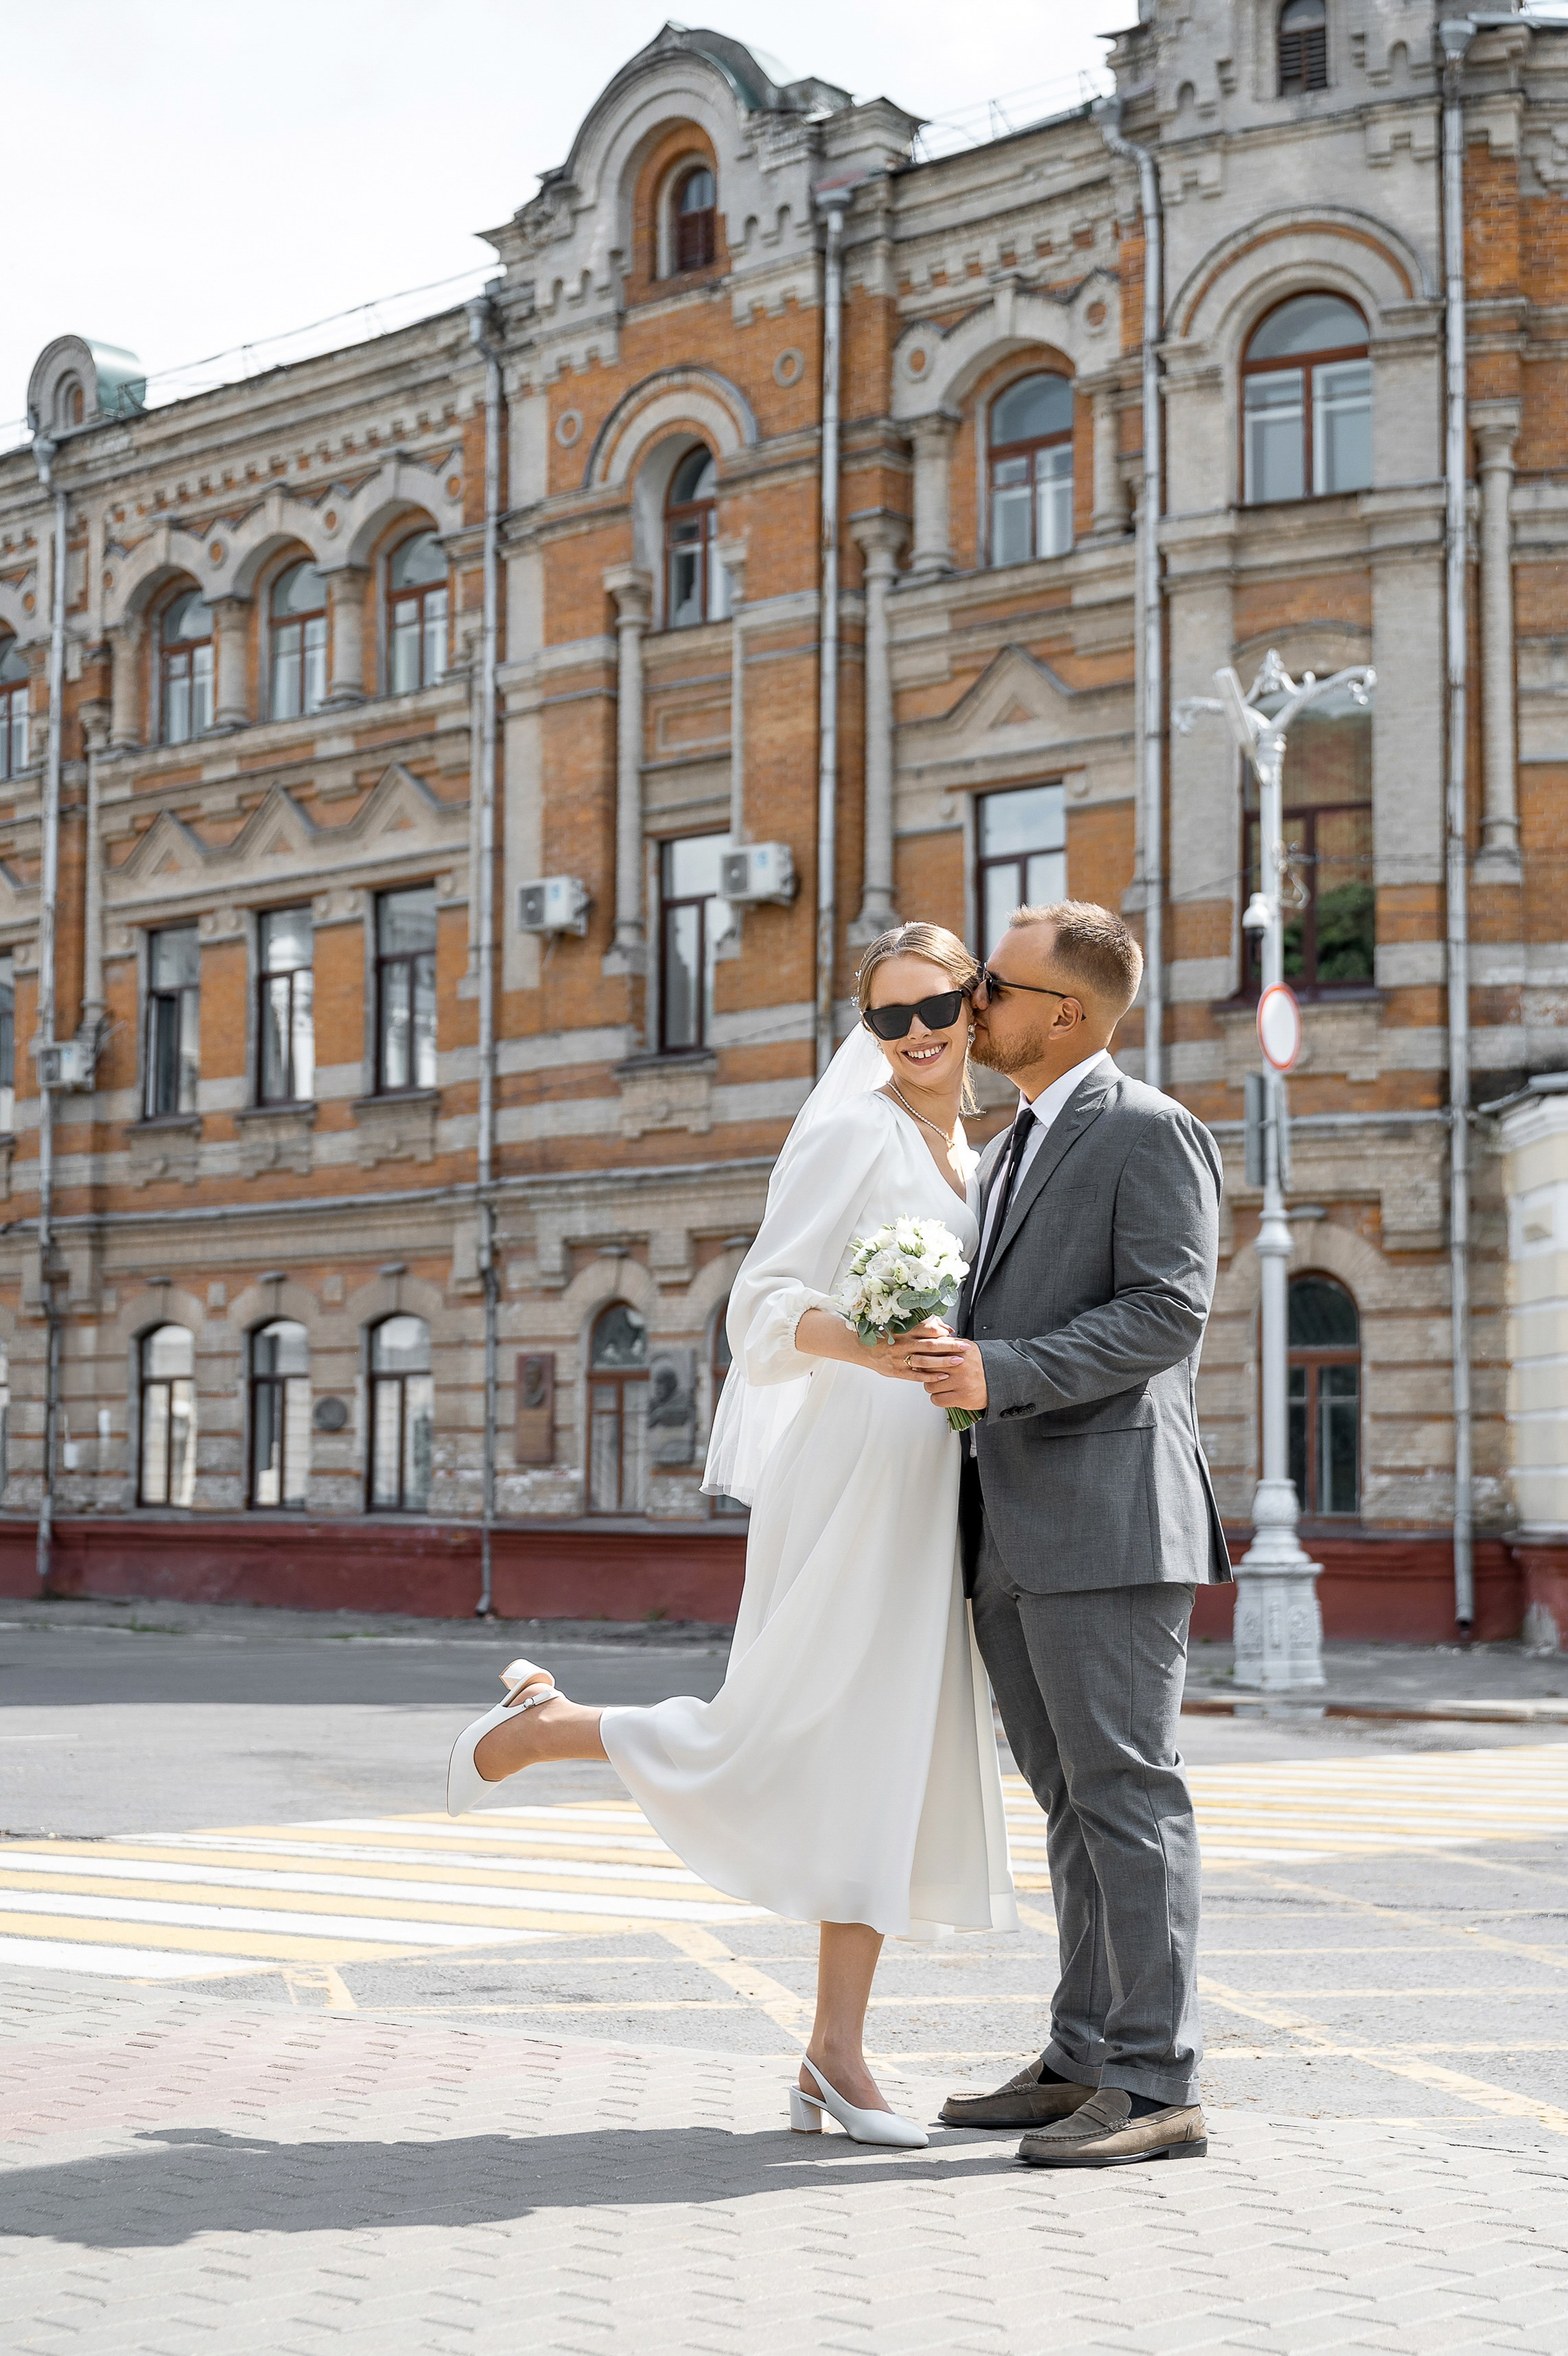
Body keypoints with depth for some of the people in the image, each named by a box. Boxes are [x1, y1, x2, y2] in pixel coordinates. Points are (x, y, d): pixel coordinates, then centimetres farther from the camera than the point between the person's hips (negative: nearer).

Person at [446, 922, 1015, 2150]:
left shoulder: (970, 1162, 18)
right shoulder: (850, 1131, -7)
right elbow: (760, 1305, -14)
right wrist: (858, 1345, -32)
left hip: (924, 1495, 8)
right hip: (846, 1482, -8)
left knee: (888, 1765, 4)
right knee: (760, 1756, -5)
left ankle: (837, 2059, 8)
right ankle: (539, 1721, 20)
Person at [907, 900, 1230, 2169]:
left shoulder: (1148, 1131, -7)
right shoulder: (1011, 1152, 22)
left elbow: (1168, 1311, -16)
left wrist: (1000, 1372, -22)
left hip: (1108, 1516, -9)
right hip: (1017, 1536, 9)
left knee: (1129, 1796, -6)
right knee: (1073, 1803, 12)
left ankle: (1157, 2086, -1)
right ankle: (1086, 2061, 18)